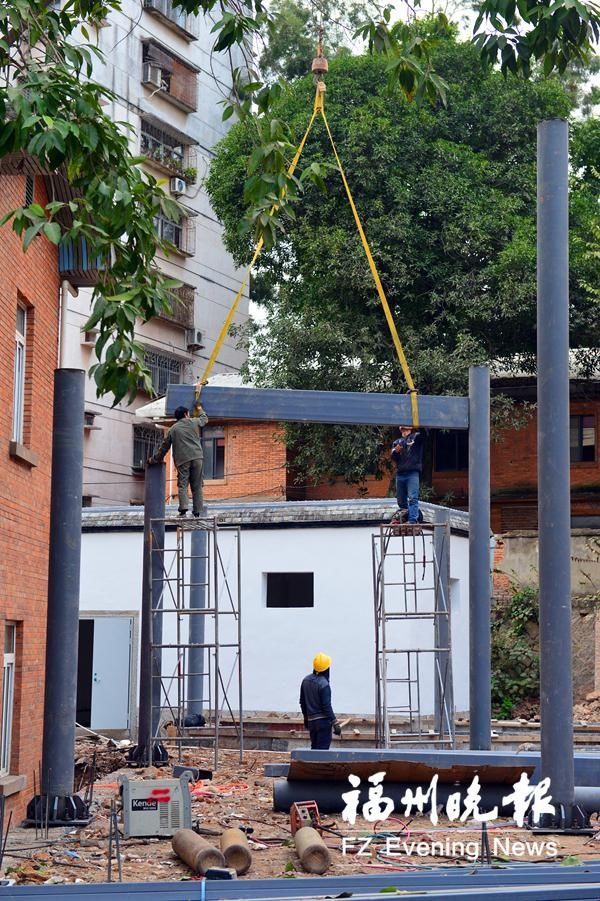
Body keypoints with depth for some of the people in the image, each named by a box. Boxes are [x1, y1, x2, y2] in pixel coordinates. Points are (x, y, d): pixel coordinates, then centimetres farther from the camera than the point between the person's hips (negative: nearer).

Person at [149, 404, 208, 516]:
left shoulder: (173, 429, 13)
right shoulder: (194, 422, 12)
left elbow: (164, 447, 17)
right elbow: (204, 419, 34)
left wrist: (155, 459, 29)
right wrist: (200, 410, 56)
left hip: (182, 460, -1)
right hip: (197, 457, 1)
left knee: (183, 484, -5)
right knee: (197, 486, 4)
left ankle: (183, 508, -24)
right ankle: (197, 511, 0)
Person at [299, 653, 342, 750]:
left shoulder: (306, 680, 4)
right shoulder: (324, 684, -19)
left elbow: (302, 702, 13)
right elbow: (327, 706, -20)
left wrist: (306, 718, 26)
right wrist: (335, 723, -16)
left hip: (311, 721, 7)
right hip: (323, 720, -7)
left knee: (315, 748, 18)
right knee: (322, 749, -4)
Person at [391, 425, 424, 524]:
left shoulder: (416, 437, 9)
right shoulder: (397, 442, 18)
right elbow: (394, 458, 8)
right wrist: (396, 451, -12)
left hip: (413, 472, -5)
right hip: (400, 474, 5)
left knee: (413, 498, -15)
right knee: (401, 500, 9)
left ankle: (413, 520, -22)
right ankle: (403, 519, 23)